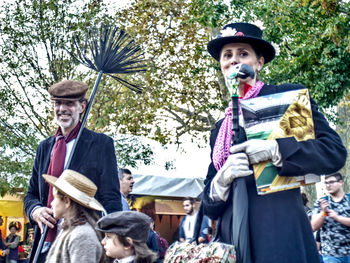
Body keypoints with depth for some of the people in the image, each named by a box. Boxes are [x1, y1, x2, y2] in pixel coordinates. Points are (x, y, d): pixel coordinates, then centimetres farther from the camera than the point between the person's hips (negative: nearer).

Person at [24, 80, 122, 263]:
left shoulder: (101, 144, -1)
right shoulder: (44, 148, 15)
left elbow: (111, 199, -5)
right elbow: (31, 194, 20)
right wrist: (35, 210, -3)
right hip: (46, 246, 5)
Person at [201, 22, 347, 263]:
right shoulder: (220, 129, 17)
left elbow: (335, 152, -6)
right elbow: (209, 203, 15)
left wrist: (274, 148, -17)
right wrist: (222, 179, -7)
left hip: (281, 238, -5)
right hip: (231, 239, 5)